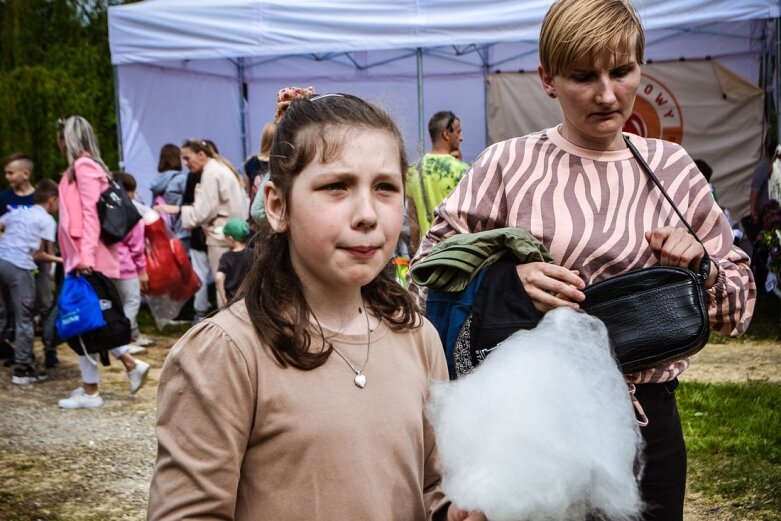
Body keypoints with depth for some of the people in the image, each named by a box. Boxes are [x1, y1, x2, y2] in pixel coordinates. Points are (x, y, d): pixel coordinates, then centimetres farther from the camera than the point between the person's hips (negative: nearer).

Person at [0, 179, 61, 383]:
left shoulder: (16, 212, 23)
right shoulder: (47, 220, 5)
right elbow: (38, 253, 1)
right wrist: (57, 259, 15)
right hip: (19, 267, -6)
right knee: (24, 319, 3)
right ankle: (22, 369, 5)